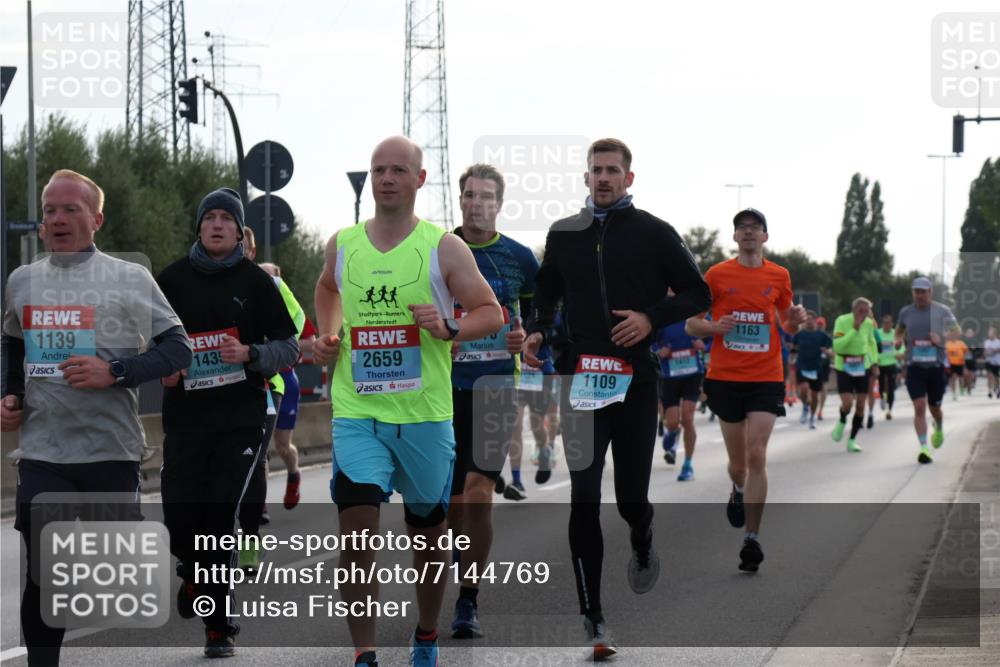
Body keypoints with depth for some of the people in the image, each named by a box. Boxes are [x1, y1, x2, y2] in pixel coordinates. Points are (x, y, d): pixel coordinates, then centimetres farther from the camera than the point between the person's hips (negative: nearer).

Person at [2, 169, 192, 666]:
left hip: (112, 452, -2)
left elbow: (178, 346, -4)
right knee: (42, 577, -4)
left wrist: (114, 371, -16)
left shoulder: (129, 279, -1)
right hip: (42, 453, 2)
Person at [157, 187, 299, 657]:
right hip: (185, 415, 2)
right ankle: (193, 571, 31)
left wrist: (249, 354, -14)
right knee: (179, 517, -5)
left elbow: (288, 347, 4)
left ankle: (221, 626, 2)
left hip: (241, 418, -2)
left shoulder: (255, 281, 4)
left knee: (221, 517, -9)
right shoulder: (172, 279, 8)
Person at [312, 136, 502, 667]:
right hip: (356, 414, 1)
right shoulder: (342, 244, 5)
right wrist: (327, 334, 11)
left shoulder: (444, 248, -4)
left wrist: (448, 328, -19)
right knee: (356, 531, -13)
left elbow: (492, 314, -1)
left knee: (428, 534, 13)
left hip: (425, 415, -1)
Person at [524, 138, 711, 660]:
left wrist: (653, 317, -12)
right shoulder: (563, 234, 8)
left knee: (632, 496, 3)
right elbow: (547, 293, 22)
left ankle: (642, 544, 42)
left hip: (637, 381, -1)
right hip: (581, 378, 1)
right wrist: (537, 331, 3)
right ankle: (592, 618, -2)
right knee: (584, 498, -6)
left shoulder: (654, 233, 1)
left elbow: (697, 293, 4)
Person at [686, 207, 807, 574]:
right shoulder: (717, 275, 2)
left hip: (766, 378, 0)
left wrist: (795, 320, -6)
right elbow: (692, 323, 6)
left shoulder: (779, 276, 6)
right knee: (738, 461, 9)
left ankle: (752, 539, -9)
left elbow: (787, 326, 18)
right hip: (725, 377, 0)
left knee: (757, 456, -12)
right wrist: (714, 326, -16)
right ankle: (739, 492, 45)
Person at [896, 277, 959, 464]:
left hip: (936, 366, -1)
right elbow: (899, 330, 23)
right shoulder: (906, 312, 6)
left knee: (934, 407, 11)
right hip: (914, 366, 1)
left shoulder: (941, 311, -2)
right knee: (919, 407, -12)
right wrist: (899, 340, 1)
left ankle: (939, 430, 46)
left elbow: (956, 330, -6)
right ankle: (924, 448, -12)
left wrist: (941, 338, -25)